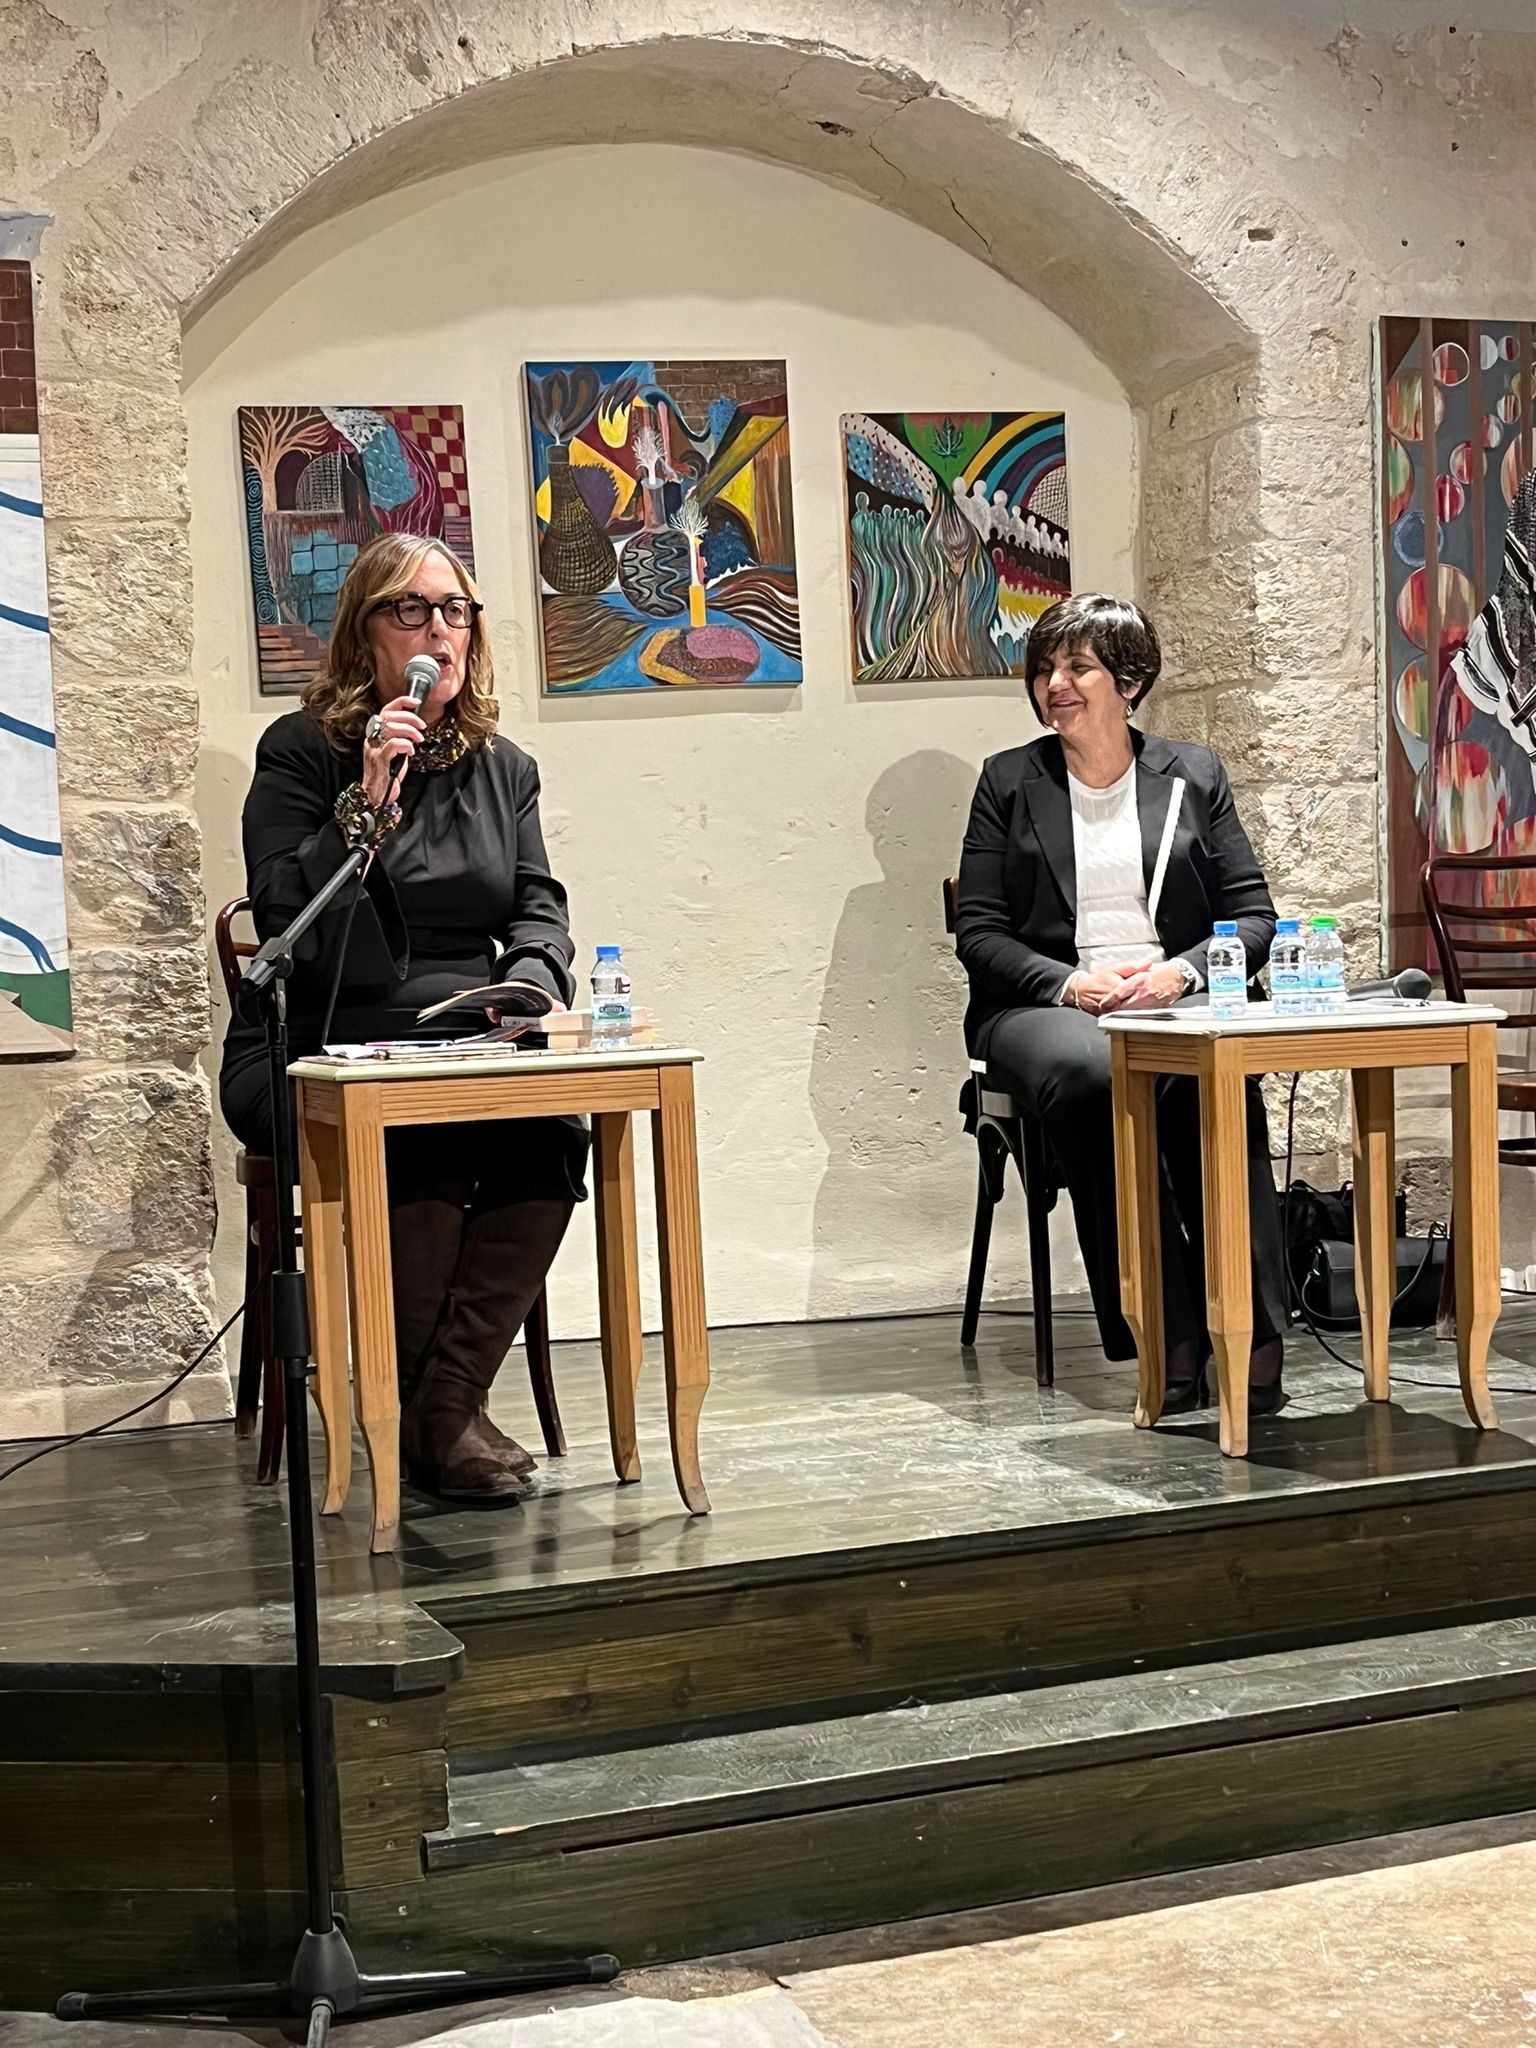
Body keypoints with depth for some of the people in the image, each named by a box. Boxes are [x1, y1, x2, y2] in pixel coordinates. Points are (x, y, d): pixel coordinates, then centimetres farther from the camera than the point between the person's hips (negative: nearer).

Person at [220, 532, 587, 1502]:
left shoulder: (504, 767, 18)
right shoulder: (301, 751, 3)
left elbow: (539, 906, 13)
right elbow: (283, 919, -7)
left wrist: (529, 980, -9)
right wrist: (369, 803, -16)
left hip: (467, 1049, 4)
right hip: (317, 1054, -4)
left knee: (552, 1132, -30)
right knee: (420, 1147, -36)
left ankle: (442, 1407, -20)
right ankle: (437, 1421, -16)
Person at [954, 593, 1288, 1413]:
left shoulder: (1193, 776, 15)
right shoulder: (1009, 782, 12)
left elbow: (1254, 916, 10)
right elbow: (978, 932, 5)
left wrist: (1182, 971, -11)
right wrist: (1069, 983, -13)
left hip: (1174, 1003, 1)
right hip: (1042, 1008, -1)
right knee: (1093, 1075, -37)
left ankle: (1252, 1344, -33)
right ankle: (1169, 1346, -34)